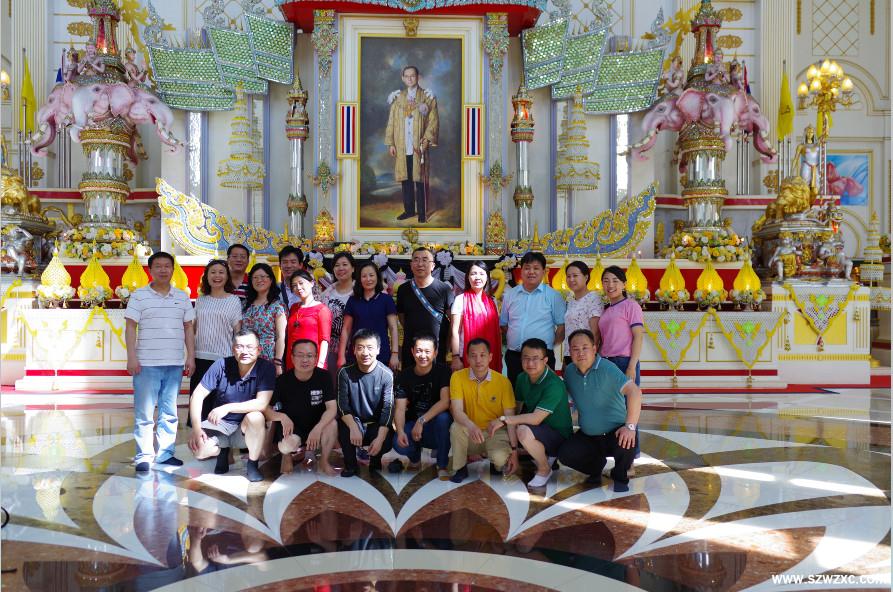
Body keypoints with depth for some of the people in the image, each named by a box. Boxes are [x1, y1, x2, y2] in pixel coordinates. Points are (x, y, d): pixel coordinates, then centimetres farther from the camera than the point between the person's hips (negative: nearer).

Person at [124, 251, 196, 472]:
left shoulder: (182, 297, 10)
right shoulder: (139, 295, 1)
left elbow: (188, 328, 12)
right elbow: (130, 327, -2)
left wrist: (191, 356, 5)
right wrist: (132, 357, -9)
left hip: (175, 364, 3)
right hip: (146, 363, -3)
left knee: (169, 412, 9)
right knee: (144, 412, 0)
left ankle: (165, 453, 18)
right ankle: (144, 455, 8)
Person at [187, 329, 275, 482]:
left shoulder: (266, 368, -16)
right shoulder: (222, 365, -11)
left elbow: (262, 403, -26)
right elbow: (197, 395, -10)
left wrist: (228, 408, -33)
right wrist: (196, 428, -21)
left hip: (248, 428, -2)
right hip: (220, 424, 2)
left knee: (255, 417, -35)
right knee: (198, 448, -25)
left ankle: (253, 464, -9)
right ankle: (223, 451, 14)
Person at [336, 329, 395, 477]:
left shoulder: (386, 375, -13)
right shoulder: (345, 373, -9)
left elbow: (388, 408, -18)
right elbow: (342, 404, -15)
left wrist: (380, 438, -30)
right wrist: (353, 427, -33)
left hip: (377, 424, 0)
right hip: (354, 421, 0)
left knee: (387, 443, -29)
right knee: (344, 426, -32)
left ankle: (375, 462, 10)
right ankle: (350, 465, -4)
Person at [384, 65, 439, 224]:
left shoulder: (427, 97, 4)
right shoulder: (397, 97, 11)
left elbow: (433, 121, -2)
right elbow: (391, 122, 10)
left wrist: (427, 139, -14)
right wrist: (390, 143, 2)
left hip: (419, 146, -3)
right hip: (402, 146, 3)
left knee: (420, 180, -3)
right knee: (405, 179, 6)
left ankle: (422, 212, 4)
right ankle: (409, 209, 16)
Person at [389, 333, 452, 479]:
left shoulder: (443, 372, -9)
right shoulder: (405, 375, -2)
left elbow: (445, 401, -23)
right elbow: (400, 408, -9)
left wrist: (421, 421, -33)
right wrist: (400, 431, -29)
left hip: (436, 427, -2)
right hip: (413, 424, 2)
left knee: (443, 417, -36)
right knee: (398, 444, -30)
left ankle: (442, 466, -15)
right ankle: (415, 457, 10)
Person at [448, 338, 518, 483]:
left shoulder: (503, 381, -9)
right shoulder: (458, 377, -10)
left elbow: (510, 418, -7)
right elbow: (457, 411, -19)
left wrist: (514, 450, -13)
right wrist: (471, 426, -41)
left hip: (496, 432, -1)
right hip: (471, 435, 1)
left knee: (500, 458, -31)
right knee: (457, 427, -32)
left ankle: (497, 462, 10)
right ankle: (460, 468, -6)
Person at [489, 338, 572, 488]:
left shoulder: (554, 384, -26)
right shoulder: (523, 378, 0)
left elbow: (536, 418, -31)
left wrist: (504, 420, -27)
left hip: (559, 435, -9)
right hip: (538, 431, 9)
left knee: (524, 431, -34)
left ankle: (544, 469, -6)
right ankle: (545, 455, 13)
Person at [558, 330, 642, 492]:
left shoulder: (607, 369, -21)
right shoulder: (569, 371, -1)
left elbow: (635, 392, -32)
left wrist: (630, 426, -37)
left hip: (615, 432, -4)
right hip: (587, 436, 5)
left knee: (627, 443, -36)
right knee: (565, 454, -19)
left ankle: (620, 476, 1)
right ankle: (596, 468, 16)